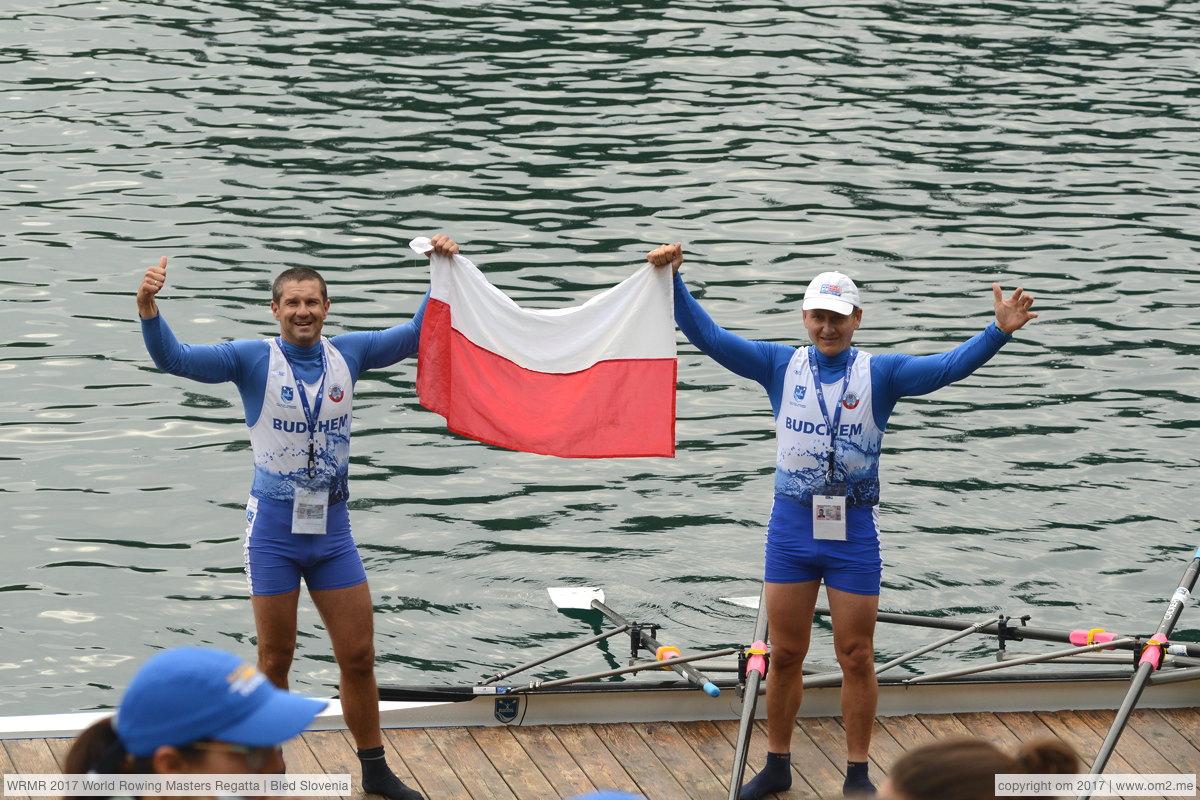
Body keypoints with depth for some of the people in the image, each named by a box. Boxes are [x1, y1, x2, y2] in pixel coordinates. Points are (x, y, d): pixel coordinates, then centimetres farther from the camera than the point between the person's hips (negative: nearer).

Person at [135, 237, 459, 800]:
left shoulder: (347, 353, 3)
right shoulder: (254, 359, -6)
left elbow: (416, 336, 9)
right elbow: (174, 359, -15)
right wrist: (148, 310, -32)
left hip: (332, 526, 3)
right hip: (273, 526, -3)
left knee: (358, 656, 7)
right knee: (275, 662, 7)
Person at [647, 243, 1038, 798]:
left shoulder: (881, 374, -1)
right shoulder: (781, 366, 3)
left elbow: (949, 366, -12)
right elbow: (708, 337, 0)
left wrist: (999, 332, -27)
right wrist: (673, 282, -11)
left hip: (854, 530, -1)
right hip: (791, 526, 1)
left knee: (856, 658, 4)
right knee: (784, 655, 9)